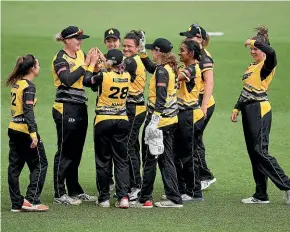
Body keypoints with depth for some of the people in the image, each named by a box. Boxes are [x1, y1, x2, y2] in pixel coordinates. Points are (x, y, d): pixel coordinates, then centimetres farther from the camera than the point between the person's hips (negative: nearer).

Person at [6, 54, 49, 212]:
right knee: (40, 165, 2)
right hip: (25, 130, -8)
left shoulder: (16, 84, 11)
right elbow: (28, 111, -20)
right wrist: (33, 134, -24)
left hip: (13, 129, 8)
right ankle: (31, 200, -4)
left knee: (15, 166, 8)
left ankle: (17, 203, 10)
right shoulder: (29, 86, -13)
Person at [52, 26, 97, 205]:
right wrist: (85, 65, -22)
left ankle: (75, 191, 21)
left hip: (80, 108, 7)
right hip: (65, 108, -7)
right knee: (65, 152, -4)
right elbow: (68, 80, -25)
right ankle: (59, 194, 1)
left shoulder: (81, 55, 12)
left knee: (76, 151, 13)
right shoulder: (60, 58, -9)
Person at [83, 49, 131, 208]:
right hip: (122, 120, 3)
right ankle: (123, 196, -6)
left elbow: (86, 81, 2)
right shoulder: (127, 77, -2)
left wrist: (92, 64, 11)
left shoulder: (103, 76, -15)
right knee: (121, 160, 6)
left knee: (103, 161, 7)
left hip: (103, 121, -3)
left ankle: (104, 198, 10)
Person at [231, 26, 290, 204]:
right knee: (254, 153, 9)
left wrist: (254, 42, -21)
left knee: (260, 151, -12)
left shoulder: (267, 66, -10)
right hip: (248, 110, 9)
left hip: (260, 111, -9)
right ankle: (261, 195, 13)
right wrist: (237, 109, 18)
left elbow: (271, 52, -33)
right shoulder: (251, 67, 17)